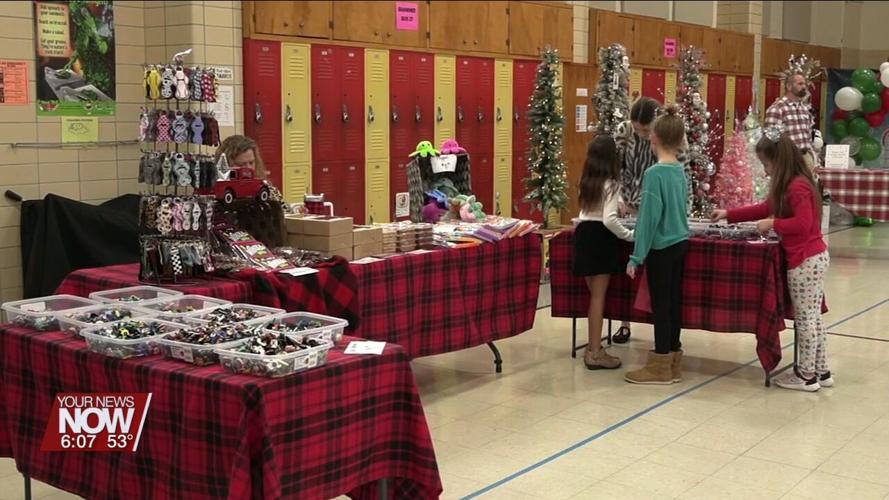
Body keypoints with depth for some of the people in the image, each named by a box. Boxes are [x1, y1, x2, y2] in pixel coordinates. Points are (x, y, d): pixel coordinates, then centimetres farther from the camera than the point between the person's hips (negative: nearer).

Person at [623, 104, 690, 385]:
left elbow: (650, 217, -18)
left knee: (660, 305, 1)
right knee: (673, 303, 13)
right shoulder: (681, 170, 6)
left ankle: (660, 368, 9)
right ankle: (672, 364, 21)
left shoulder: (655, 173, -17)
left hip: (661, 248, -7)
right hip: (680, 243, 7)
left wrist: (636, 257, -13)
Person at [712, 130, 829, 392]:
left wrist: (773, 225, -16)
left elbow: (803, 223, -27)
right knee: (812, 318, 15)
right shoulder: (790, 186, 13)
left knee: (804, 319, -1)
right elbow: (765, 208, 22)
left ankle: (807, 375, 8)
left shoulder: (797, 186, -19)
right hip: (813, 257, 10)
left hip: (805, 261, -10)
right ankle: (821, 371, 22)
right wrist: (728, 214, 21)